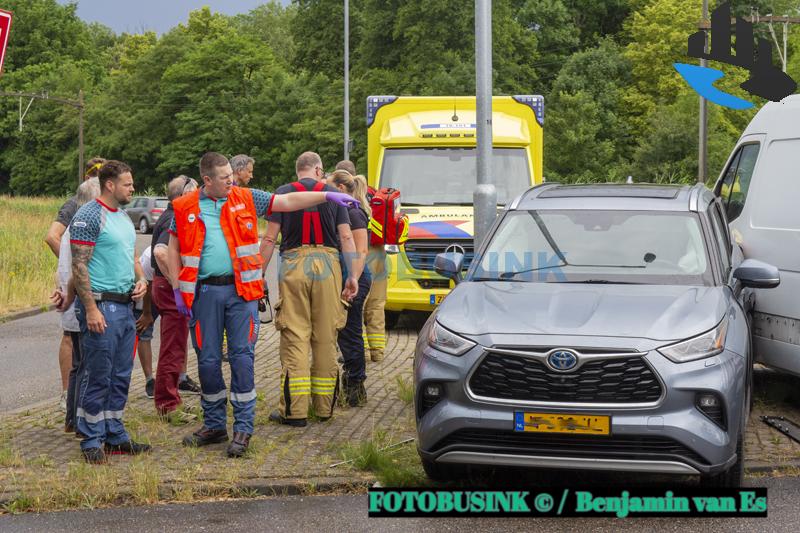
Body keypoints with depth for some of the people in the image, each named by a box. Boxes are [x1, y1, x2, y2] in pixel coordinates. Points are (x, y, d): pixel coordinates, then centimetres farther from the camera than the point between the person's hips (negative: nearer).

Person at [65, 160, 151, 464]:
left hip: (125, 306, 9)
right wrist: (90, 308, -21)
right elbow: (79, 266, -16)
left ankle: (115, 436, 20)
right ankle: (92, 441, 4)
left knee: (120, 376, 12)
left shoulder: (123, 217, 16)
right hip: (100, 306, -9)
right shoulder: (89, 217, -12)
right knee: (97, 377, -4)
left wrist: (141, 280, 6)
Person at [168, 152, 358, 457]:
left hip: (240, 289, 0)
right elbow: (173, 249, 11)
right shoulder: (185, 208, 5)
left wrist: (327, 196, 0)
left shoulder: (245, 200, 6)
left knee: (242, 357, -5)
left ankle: (243, 427, 0)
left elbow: (288, 202, 7)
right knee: (208, 360, 6)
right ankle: (214, 425, 19)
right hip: (204, 292, 1)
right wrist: (178, 289, 4)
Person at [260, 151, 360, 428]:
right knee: (326, 338, 8)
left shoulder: (282, 194, 7)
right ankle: (324, 406, 15)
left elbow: (270, 239, 1)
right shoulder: (333, 194, 11)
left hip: (293, 264, -1)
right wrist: (353, 276, 5)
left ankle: (294, 410, -4)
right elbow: (346, 237, 4)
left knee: (294, 338, -1)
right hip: (327, 263, 1)